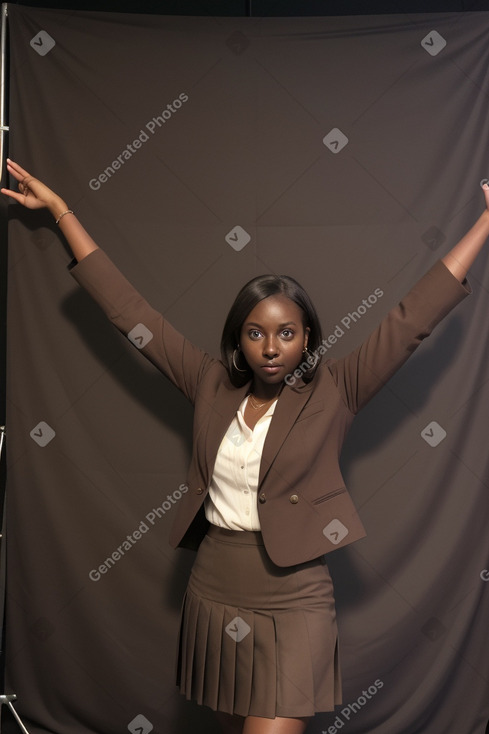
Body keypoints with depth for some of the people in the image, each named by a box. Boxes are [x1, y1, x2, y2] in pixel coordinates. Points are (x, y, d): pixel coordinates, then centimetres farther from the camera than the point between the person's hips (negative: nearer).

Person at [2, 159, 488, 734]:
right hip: (212, 600, 4)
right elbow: (129, 310, 5)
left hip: (292, 611, -4)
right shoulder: (212, 387, 2)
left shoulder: (333, 394, -6)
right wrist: (61, 211, 8)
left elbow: (413, 318, -8)